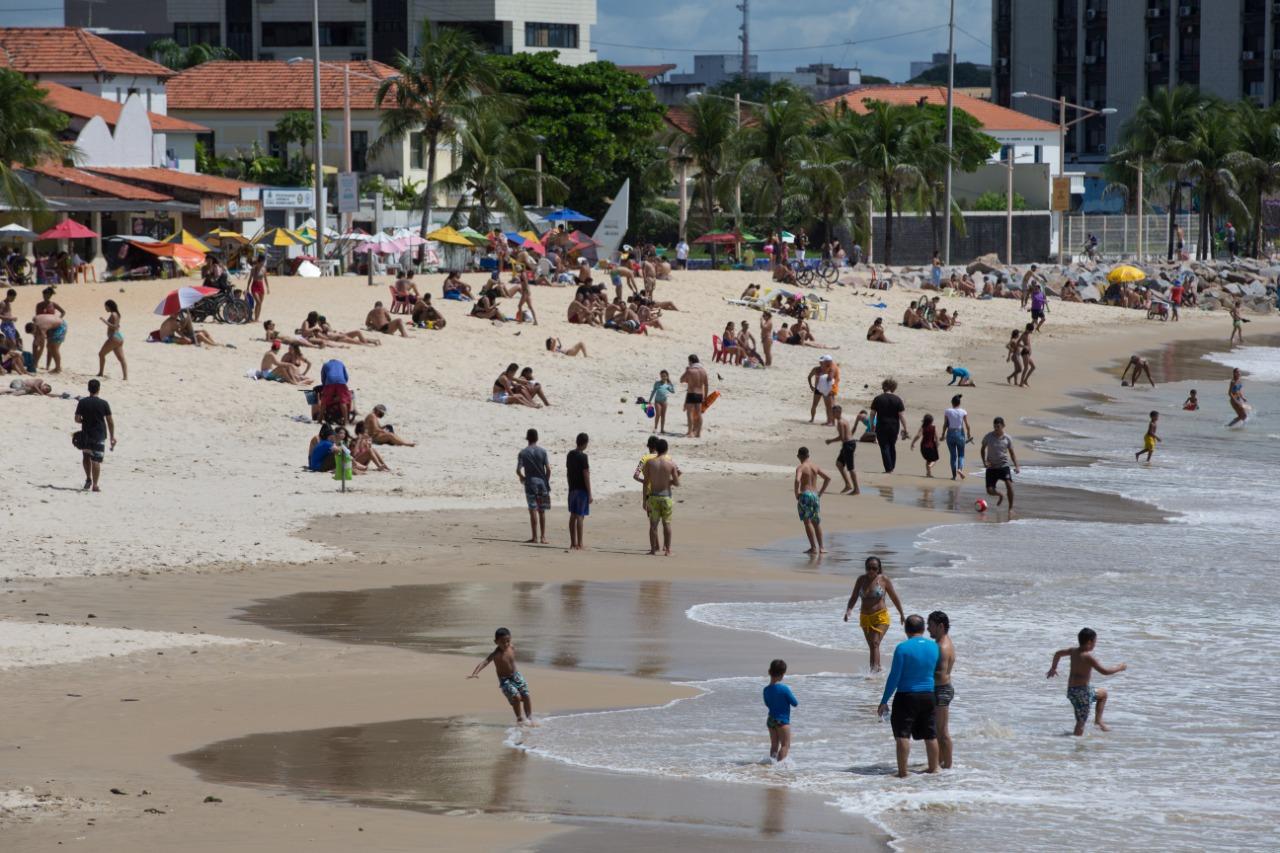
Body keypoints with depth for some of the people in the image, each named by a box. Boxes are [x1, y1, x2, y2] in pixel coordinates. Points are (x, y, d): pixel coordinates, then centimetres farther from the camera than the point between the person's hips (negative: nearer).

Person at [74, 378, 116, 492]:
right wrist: (112, 437, 3)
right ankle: (95, 485, -5)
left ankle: (88, 479, 22)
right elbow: (110, 421, -5)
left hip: (86, 434, 2)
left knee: (86, 457, 23)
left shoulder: (82, 402, -5)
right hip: (99, 435, -2)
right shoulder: (104, 404, -8)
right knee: (96, 460, -2)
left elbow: (77, 419, -6)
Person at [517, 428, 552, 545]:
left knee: (533, 510, 1)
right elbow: (548, 469, -6)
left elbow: (518, 470, -10)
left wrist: (522, 477, 11)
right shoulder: (542, 452, -1)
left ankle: (535, 537, 0)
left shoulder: (523, 453, -4)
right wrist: (547, 481, 8)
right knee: (542, 511, 8)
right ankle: (543, 536, 9)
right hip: (542, 482, 1)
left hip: (530, 483, -1)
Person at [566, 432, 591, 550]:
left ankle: (573, 543, 14)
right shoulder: (583, 457, -15)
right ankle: (579, 545, -5)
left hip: (572, 489, 7)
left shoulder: (570, 455, 7)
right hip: (582, 490, -7)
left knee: (573, 516, 11)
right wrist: (589, 494, -12)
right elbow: (586, 476, -16)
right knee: (580, 517, -5)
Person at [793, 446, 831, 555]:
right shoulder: (815, 467, 10)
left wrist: (797, 494, -12)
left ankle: (814, 547, -10)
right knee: (816, 522, 16)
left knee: (807, 522, -3)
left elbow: (797, 480, -25)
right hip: (815, 496, 6)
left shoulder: (800, 468, -8)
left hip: (805, 495, -6)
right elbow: (828, 478, 11)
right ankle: (821, 547, 17)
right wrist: (821, 492, 15)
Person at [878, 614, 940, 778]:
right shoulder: (934, 647, 2)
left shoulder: (903, 648, -14)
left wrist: (884, 701, -8)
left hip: (906, 696, -5)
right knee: (930, 734, 15)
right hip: (928, 695, 5)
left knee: (902, 734, -2)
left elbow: (894, 677, -14)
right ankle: (933, 769, 24)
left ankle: (902, 772, -7)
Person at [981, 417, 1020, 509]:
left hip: (1003, 466, -1)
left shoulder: (1007, 439, -2)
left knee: (1009, 484, -23)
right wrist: (984, 462, -3)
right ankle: (1000, 496, 32)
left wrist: (1016, 466, -8)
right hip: (991, 467, 1)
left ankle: (1011, 507, -11)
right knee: (990, 490, -5)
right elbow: (983, 449, 11)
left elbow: (1012, 453, 5)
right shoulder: (988, 437, -3)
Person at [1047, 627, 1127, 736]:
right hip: (1082, 690, -8)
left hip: (1071, 690, 8)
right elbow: (1105, 671, -21)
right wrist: (1119, 668, -5)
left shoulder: (1074, 651, 6)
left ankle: (1098, 720, 26)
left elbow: (1058, 653, 23)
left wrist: (1053, 668, 40)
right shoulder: (1088, 656, -18)